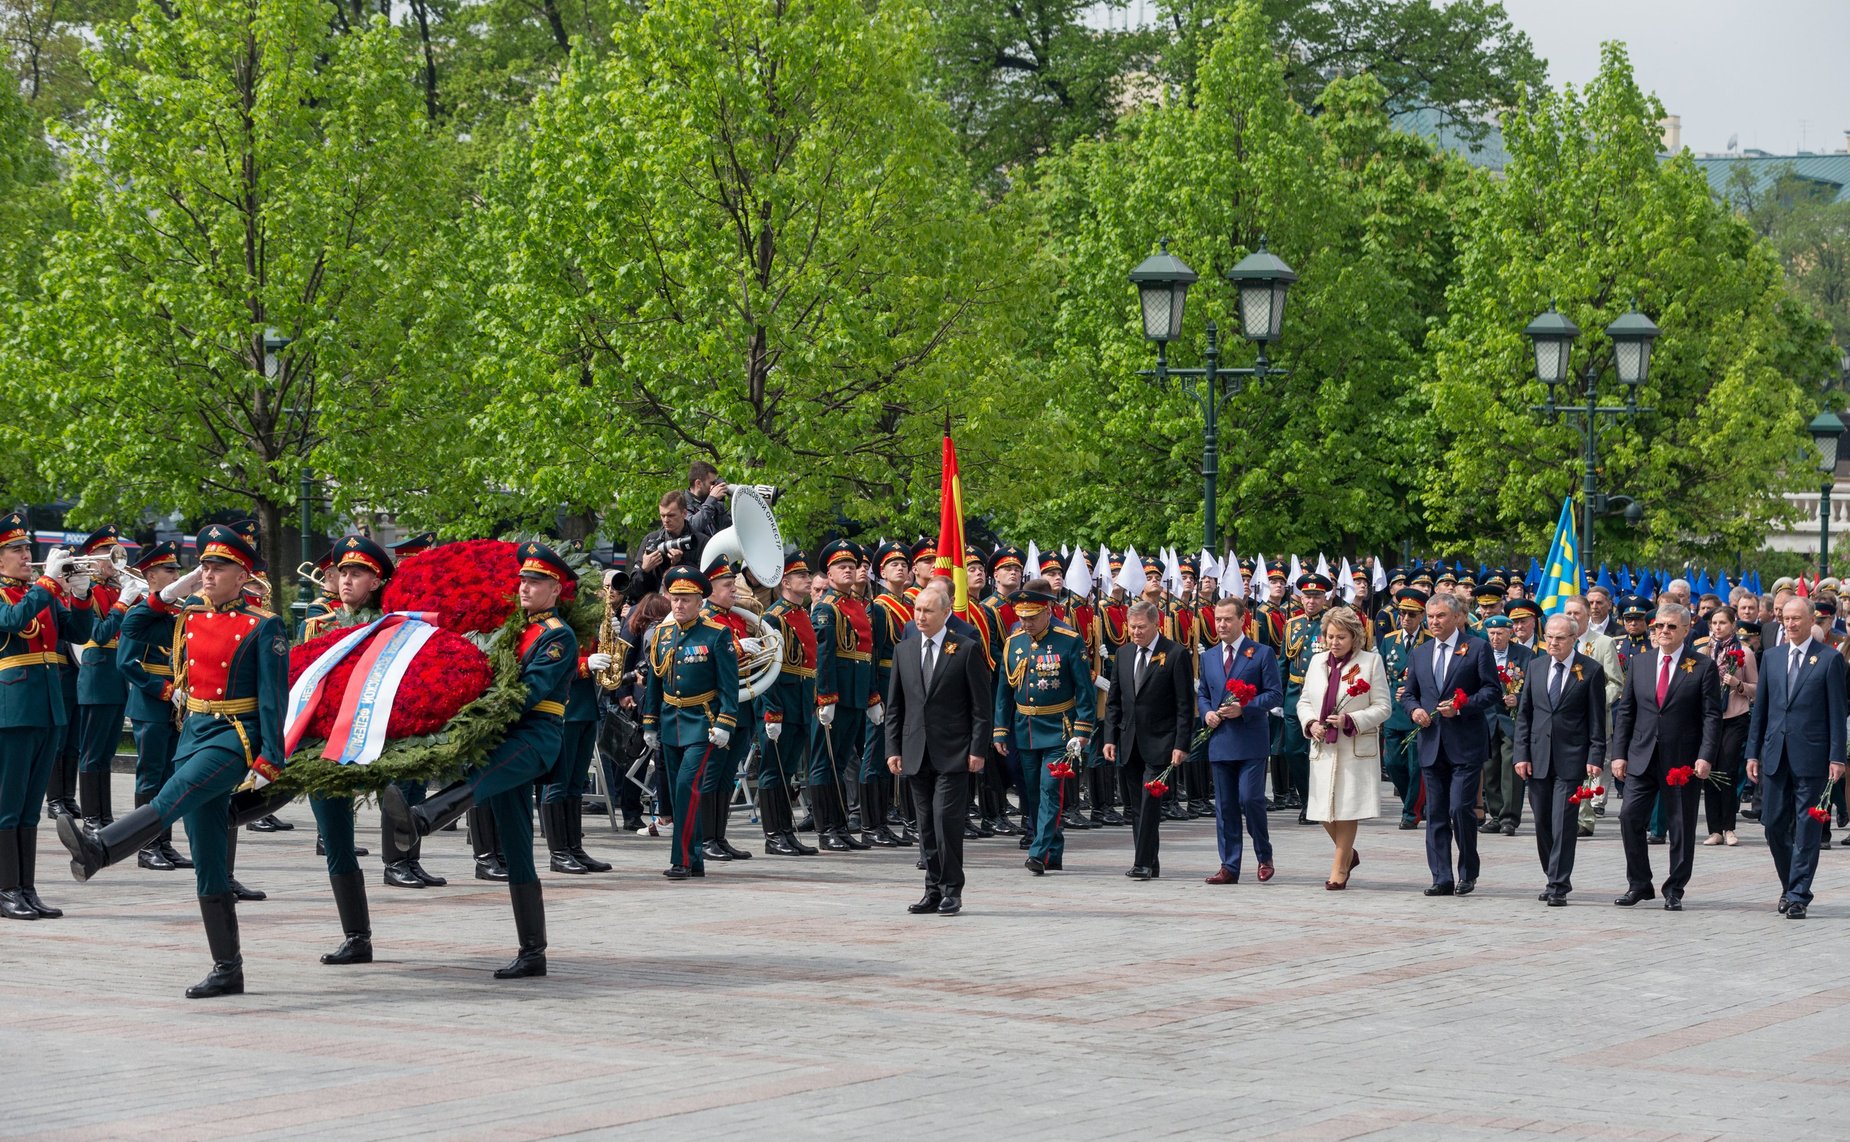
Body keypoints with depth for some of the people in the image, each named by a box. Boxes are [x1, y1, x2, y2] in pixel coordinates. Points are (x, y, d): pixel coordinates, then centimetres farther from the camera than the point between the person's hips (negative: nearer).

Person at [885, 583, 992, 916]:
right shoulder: (903, 650, 11)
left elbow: (981, 704, -2)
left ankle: (952, 890, -2)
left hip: (953, 754, -5)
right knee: (927, 824, 7)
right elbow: (894, 705, 14)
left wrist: (978, 750, -8)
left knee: (947, 819, -10)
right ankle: (934, 889, 14)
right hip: (916, 754, 5)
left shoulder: (967, 650, -2)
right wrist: (893, 749, 6)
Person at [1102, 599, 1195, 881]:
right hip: (1129, 745, 6)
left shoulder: (1175, 654, -6)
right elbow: (1113, 701, 15)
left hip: (1159, 743, -6)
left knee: (1150, 802, -12)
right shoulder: (1124, 654, 11)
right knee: (1135, 806, 7)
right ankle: (1150, 864, 15)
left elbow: (1185, 705, -7)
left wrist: (1181, 745, -12)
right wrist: (1110, 738, 6)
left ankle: (1144, 863, -10)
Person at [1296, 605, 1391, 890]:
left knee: (1347, 808, -4)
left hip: (1356, 748, -4)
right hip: (1324, 746, 4)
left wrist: (1350, 721, -17)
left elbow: (1383, 707, -4)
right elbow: (1304, 702, 16)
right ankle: (1348, 853, 29)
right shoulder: (1317, 661, 11)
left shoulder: (1371, 661, -3)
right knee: (1323, 809, 5)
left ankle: (1340, 867, 7)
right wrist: (1310, 723, -5)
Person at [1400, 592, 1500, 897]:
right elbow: (1409, 693, 21)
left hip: (1466, 745, -5)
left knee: (1461, 808, -11)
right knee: (1436, 814, 4)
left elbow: (1492, 689, -5)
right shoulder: (1421, 654, 16)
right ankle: (1442, 878, 8)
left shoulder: (1478, 648, 0)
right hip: (1432, 744, 5)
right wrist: (1414, 709, -1)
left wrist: (1462, 706, -17)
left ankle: (1468, 874, 6)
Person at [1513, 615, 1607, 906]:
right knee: (1542, 822, 8)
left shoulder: (1591, 671, -2)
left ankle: (1559, 887, -6)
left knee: (1563, 824, -8)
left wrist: (1595, 757, -9)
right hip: (1538, 758, 4)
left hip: (1571, 759, -4)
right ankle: (1553, 879, 22)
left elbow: (1597, 719, -2)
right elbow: (1524, 714, 11)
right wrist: (1522, 754, 3)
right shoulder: (1536, 667, 10)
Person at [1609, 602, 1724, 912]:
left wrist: (1705, 757, -15)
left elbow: (1712, 716, -5)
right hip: (1642, 758, 3)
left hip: (1683, 761, -3)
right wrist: (1619, 753, 3)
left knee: (1681, 827, 3)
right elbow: (1625, 711, 11)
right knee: (1630, 816, -6)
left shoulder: (1703, 667, -1)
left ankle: (1674, 891, 13)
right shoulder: (1640, 663, 10)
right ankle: (1638, 884, 8)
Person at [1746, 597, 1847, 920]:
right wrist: (1753, 753, 10)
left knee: (1806, 827, -2)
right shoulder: (1772, 657, 11)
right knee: (1774, 824, 6)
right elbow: (1760, 707, 13)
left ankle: (1798, 895, 0)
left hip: (1811, 755, -4)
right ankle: (1790, 884, 24)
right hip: (1775, 755, 4)